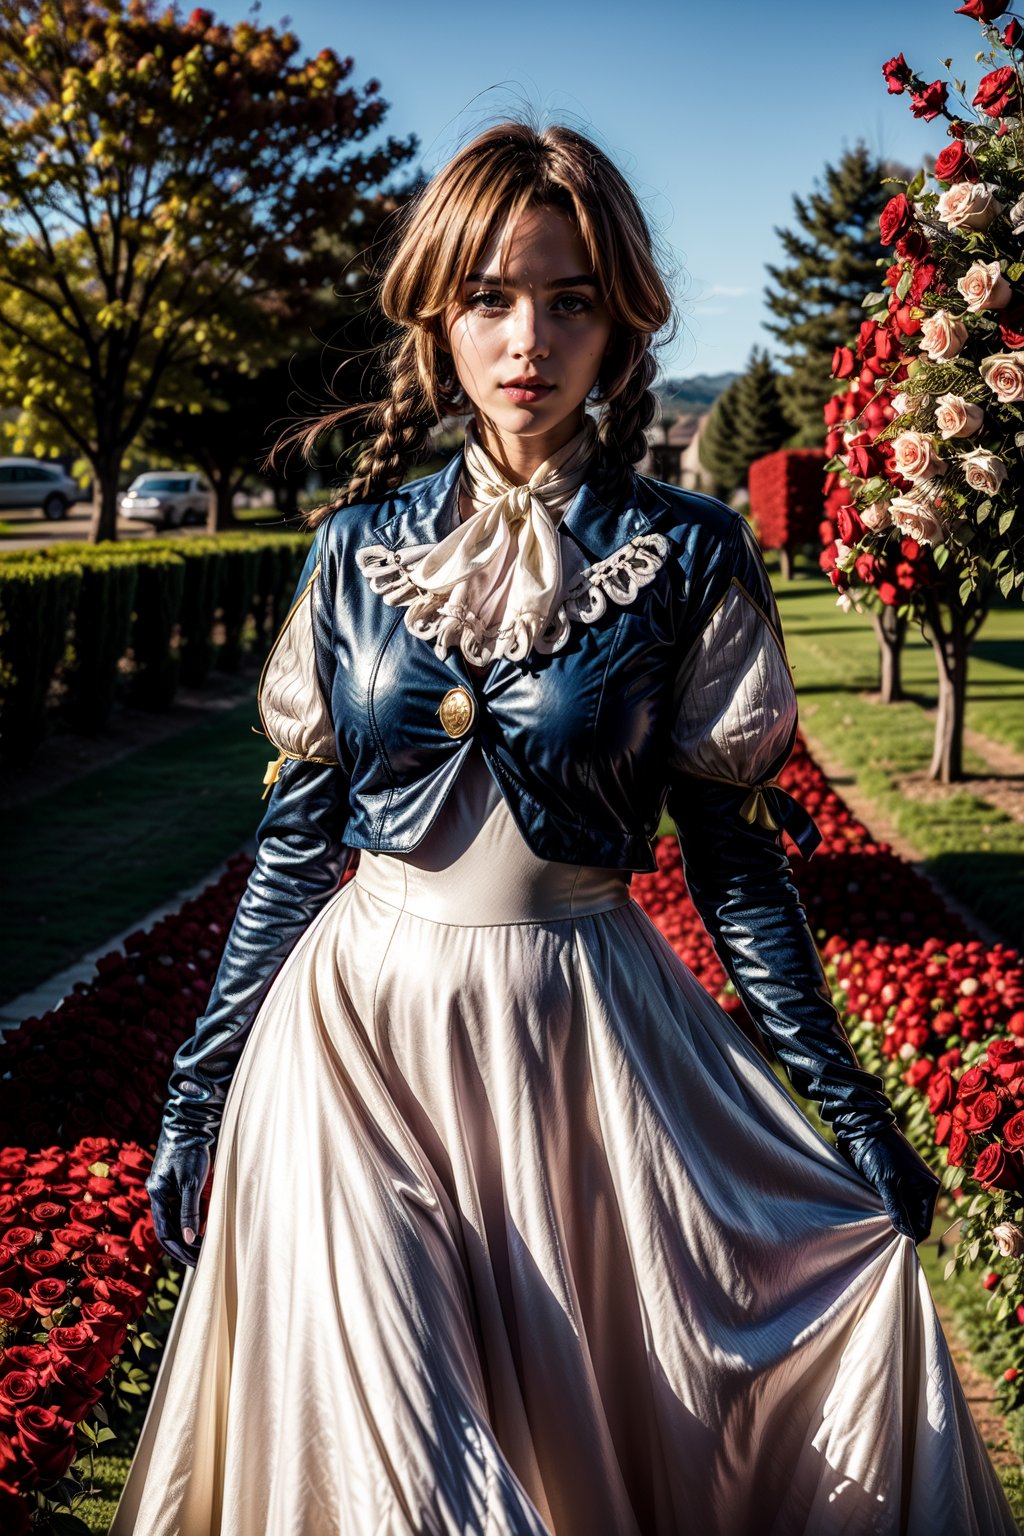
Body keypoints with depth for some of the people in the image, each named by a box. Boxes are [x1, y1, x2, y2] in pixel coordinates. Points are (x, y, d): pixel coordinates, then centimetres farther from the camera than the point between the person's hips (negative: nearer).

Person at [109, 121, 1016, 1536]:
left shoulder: (688, 555, -4)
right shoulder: (364, 543, 1)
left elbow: (735, 861, -1)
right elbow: (295, 837, 5)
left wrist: (853, 1115, -2)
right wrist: (199, 1092, 6)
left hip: (584, 1035, -1)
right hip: (356, 1021, 1)